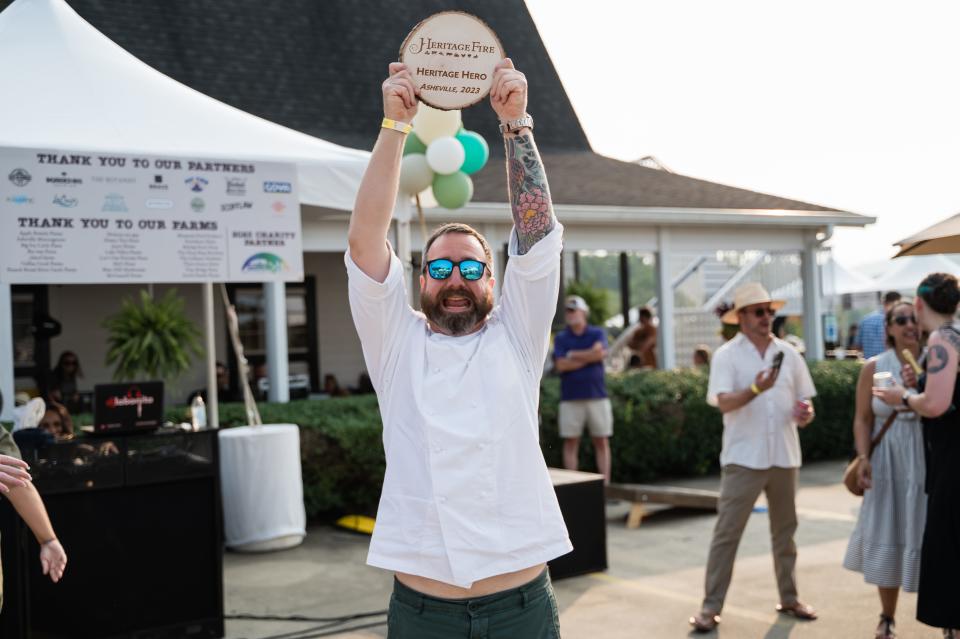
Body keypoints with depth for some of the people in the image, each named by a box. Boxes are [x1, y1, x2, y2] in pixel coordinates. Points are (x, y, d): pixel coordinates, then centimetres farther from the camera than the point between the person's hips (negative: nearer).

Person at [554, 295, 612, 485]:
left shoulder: (597, 333, 9)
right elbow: (561, 365, -5)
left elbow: (599, 352, -11)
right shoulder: (560, 338, 9)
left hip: (597, 395, 0)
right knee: (571, 442, 0)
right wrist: (588, 357, -5)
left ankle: (605, 484, 5)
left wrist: (573, 355, -3)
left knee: (601, 441, 2)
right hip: (570, 398, 0)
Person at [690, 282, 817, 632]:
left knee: (785, 531, 15)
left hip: (784, 456, 5)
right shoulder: (727, 355, -5)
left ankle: (789, 598, 28)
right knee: (726, 532, -4)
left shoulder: (789, 354, 8)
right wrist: (756, 389, -34)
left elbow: (804, 400, 13)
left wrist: (806, 413, -9)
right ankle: (710, 607, 2)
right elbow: (723, 402, -18)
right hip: (743, 458, -4)